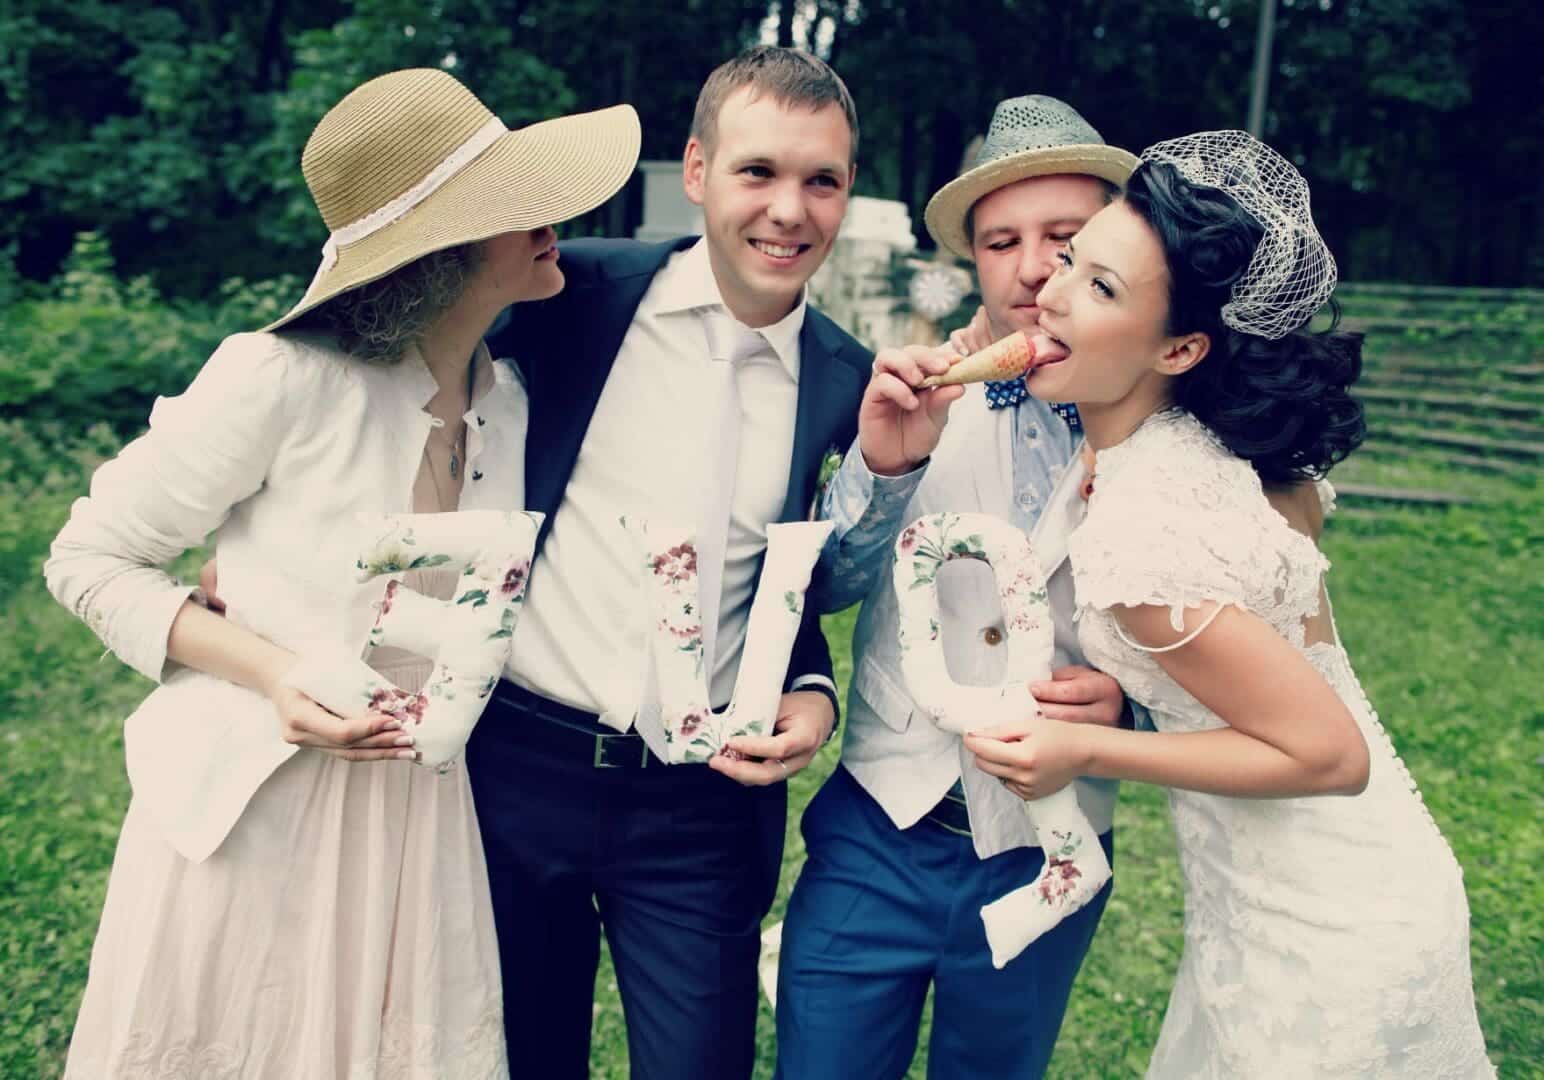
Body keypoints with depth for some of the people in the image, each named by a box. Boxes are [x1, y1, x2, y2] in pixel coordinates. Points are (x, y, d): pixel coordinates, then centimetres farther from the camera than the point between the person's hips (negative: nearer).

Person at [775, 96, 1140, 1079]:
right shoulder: (917, 393, -6)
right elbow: (828, 586, -5)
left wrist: (1126, 698, -20)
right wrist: (881, 462, -23)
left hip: (1044, 860, 0)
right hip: (876, 833, 0)